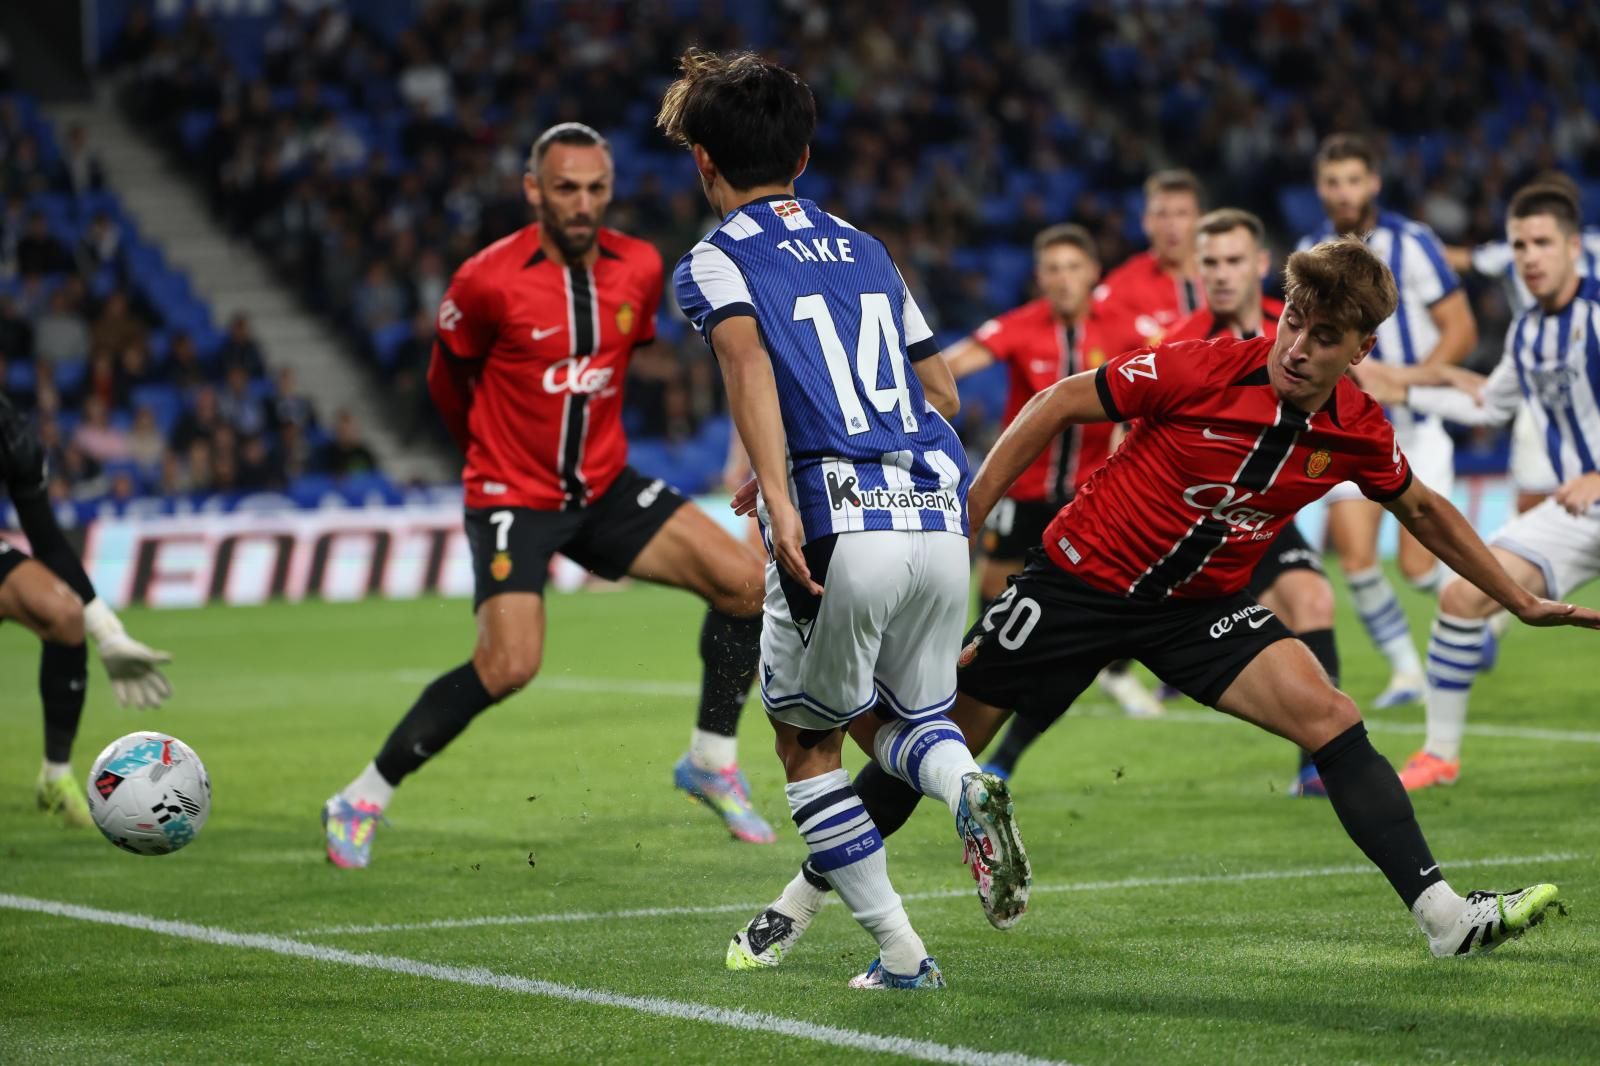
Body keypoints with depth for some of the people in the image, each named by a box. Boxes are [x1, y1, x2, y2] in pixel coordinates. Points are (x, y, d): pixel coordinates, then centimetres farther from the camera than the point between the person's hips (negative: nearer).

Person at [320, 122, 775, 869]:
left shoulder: (640, 269, -2)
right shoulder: (488, 281, -17)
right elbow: (448, 378, 2)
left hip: (605, 490, 6)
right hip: (513, 496, -6)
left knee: (745, 580, -6)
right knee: (509, 665, -24)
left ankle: (711, 763, 12)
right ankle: (361, 801, -8)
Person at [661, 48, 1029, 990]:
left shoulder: (716, 260, 4)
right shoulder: (866, 250, 21)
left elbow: (750, 363, -17)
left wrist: (780, 499, -28)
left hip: (838, 532, -5)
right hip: (939, 521, 5)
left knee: (809, 743, 16)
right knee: (903, 718, 22)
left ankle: (900, 950, 10)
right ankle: (967, 787, -14)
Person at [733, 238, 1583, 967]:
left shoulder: (1359, 432, -11)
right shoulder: (1200, 370, -24)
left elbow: (1424, 511, 11)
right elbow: (1060, 405, -12)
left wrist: (1520, 601, 15)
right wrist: (962, 525, -12)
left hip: (1199, 606, 2)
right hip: (1082, 575, -2)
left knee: (1328, 717, -20)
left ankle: (1444, 915, -19)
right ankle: (805, 896, 24)